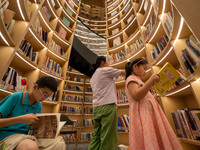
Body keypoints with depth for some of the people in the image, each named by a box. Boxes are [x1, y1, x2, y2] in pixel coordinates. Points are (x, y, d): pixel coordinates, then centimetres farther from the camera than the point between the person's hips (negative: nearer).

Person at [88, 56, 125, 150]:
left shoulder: (93, 77, 23)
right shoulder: (105, 70, 1)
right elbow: (123, 73, 7)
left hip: (96, 107, 8)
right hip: (108, 105, -8)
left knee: (96, 137, 10)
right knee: (108, 138, -5)